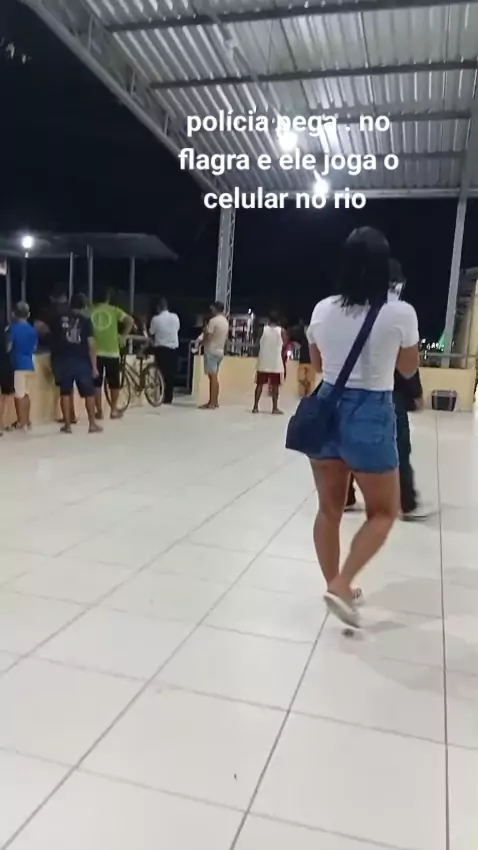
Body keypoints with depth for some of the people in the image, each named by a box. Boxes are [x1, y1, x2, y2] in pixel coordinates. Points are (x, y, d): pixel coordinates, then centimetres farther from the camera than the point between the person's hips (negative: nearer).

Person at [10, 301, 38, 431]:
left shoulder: (14, 328, -10)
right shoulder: (33, 330, 6)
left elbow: (8, 346, -12)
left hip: (18, 365, -6)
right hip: (29, 364, 6)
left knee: (19, 395, -2)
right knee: (26, 394, 15)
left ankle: (21, 422, 0)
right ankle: (27, 421, 20)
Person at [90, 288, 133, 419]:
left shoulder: (91, 311, 4)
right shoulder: (114, 310, 2)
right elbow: (130, 321, -9)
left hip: (95, 352, 1)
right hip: (112, 352, -1)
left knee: (96, 383, 8)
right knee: (114, 383, 12)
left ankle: (99, 411, 10)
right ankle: (114, 410, 17)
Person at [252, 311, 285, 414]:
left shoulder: (263, 329, 0)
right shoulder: (281, 331, -3)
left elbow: (258, 343, 5)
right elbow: (284, 345, -4)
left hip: (263, 361, 1)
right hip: (276, 363, -1)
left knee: (260, 385, 7)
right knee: (275, 386, 4)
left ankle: (255, 407, 7)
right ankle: (275, 408, 4)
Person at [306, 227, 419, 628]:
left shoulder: (323, 310, -1)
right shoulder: (400, 313, -11)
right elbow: (409, 369, 5)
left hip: (327, 410, 5)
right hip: (372, 416, -4)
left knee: (330, 509, 17)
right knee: (384, 512, 15)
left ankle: (336, 585, 31)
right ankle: (341, 584, 4)